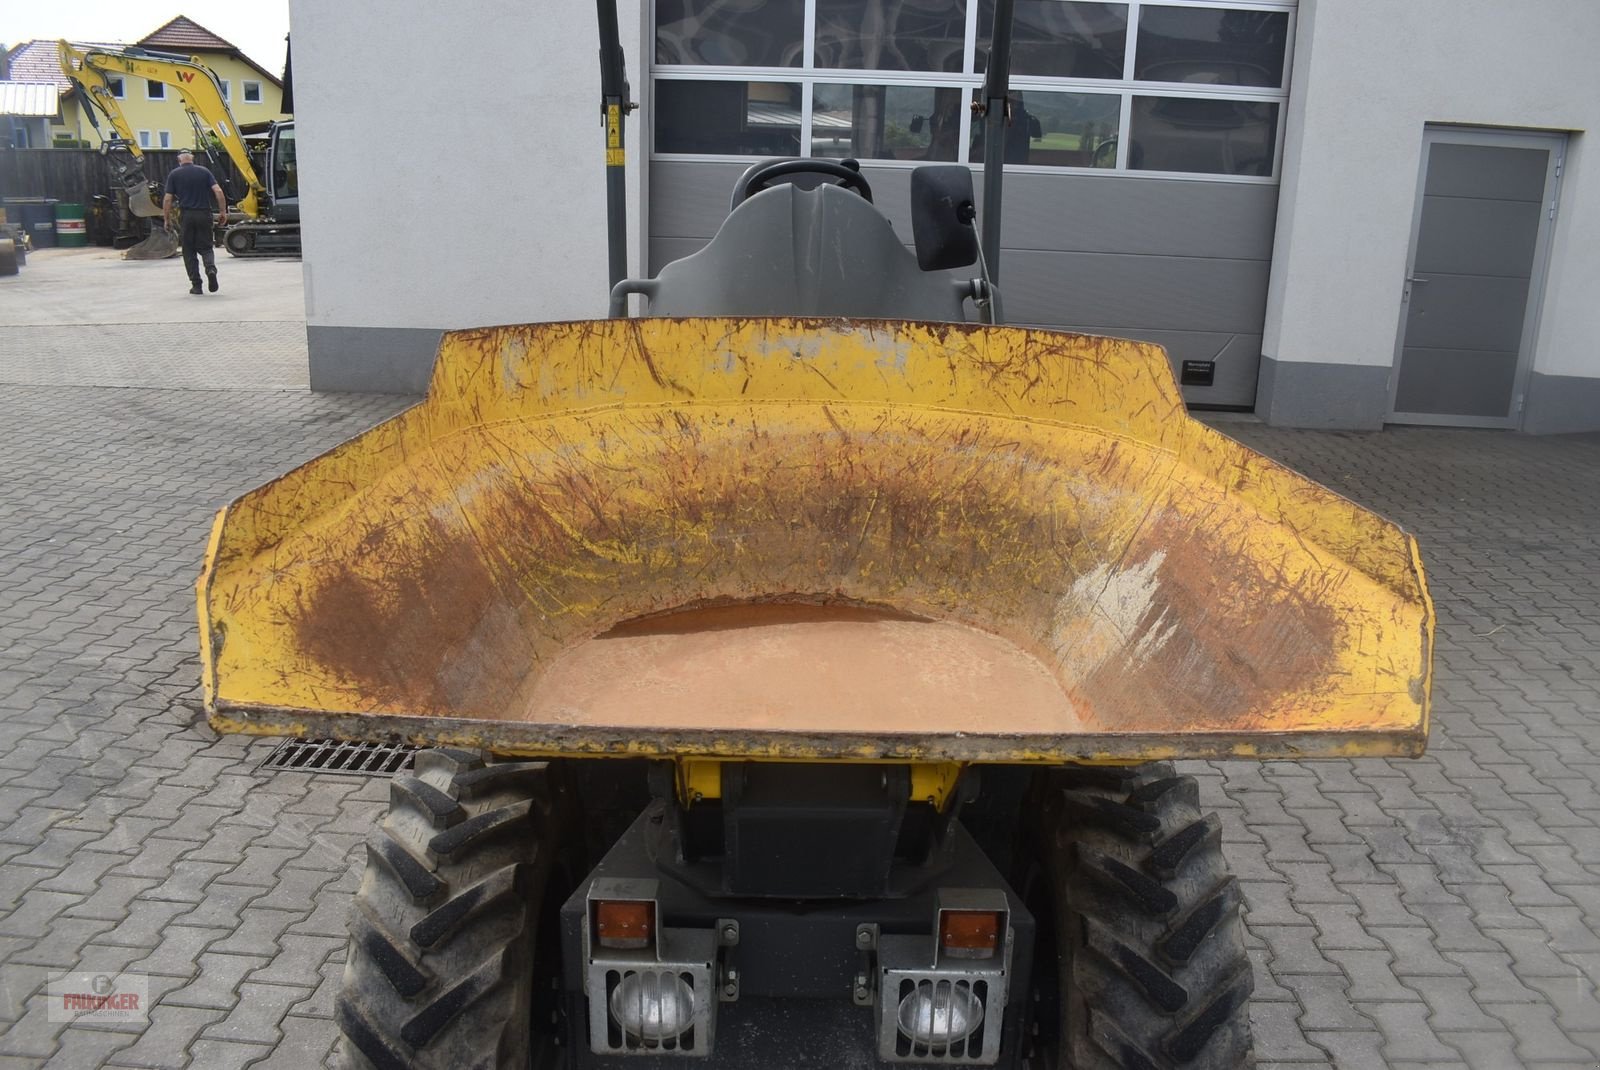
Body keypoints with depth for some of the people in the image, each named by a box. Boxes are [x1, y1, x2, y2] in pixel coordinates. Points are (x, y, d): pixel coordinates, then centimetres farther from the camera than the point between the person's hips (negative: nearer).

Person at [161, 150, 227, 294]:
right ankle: (211, 268, -20)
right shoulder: (204, 172, 6)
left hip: (186, 215, -1)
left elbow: (168, 199, -1)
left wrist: (166, 219, 7)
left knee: (189, 251, 9)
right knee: (206, 247, 11)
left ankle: (196, 285, 5)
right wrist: (223, 211, -2)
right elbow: (218, 191, -6)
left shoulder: (174, 174, 2)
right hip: (204, 214, 1)